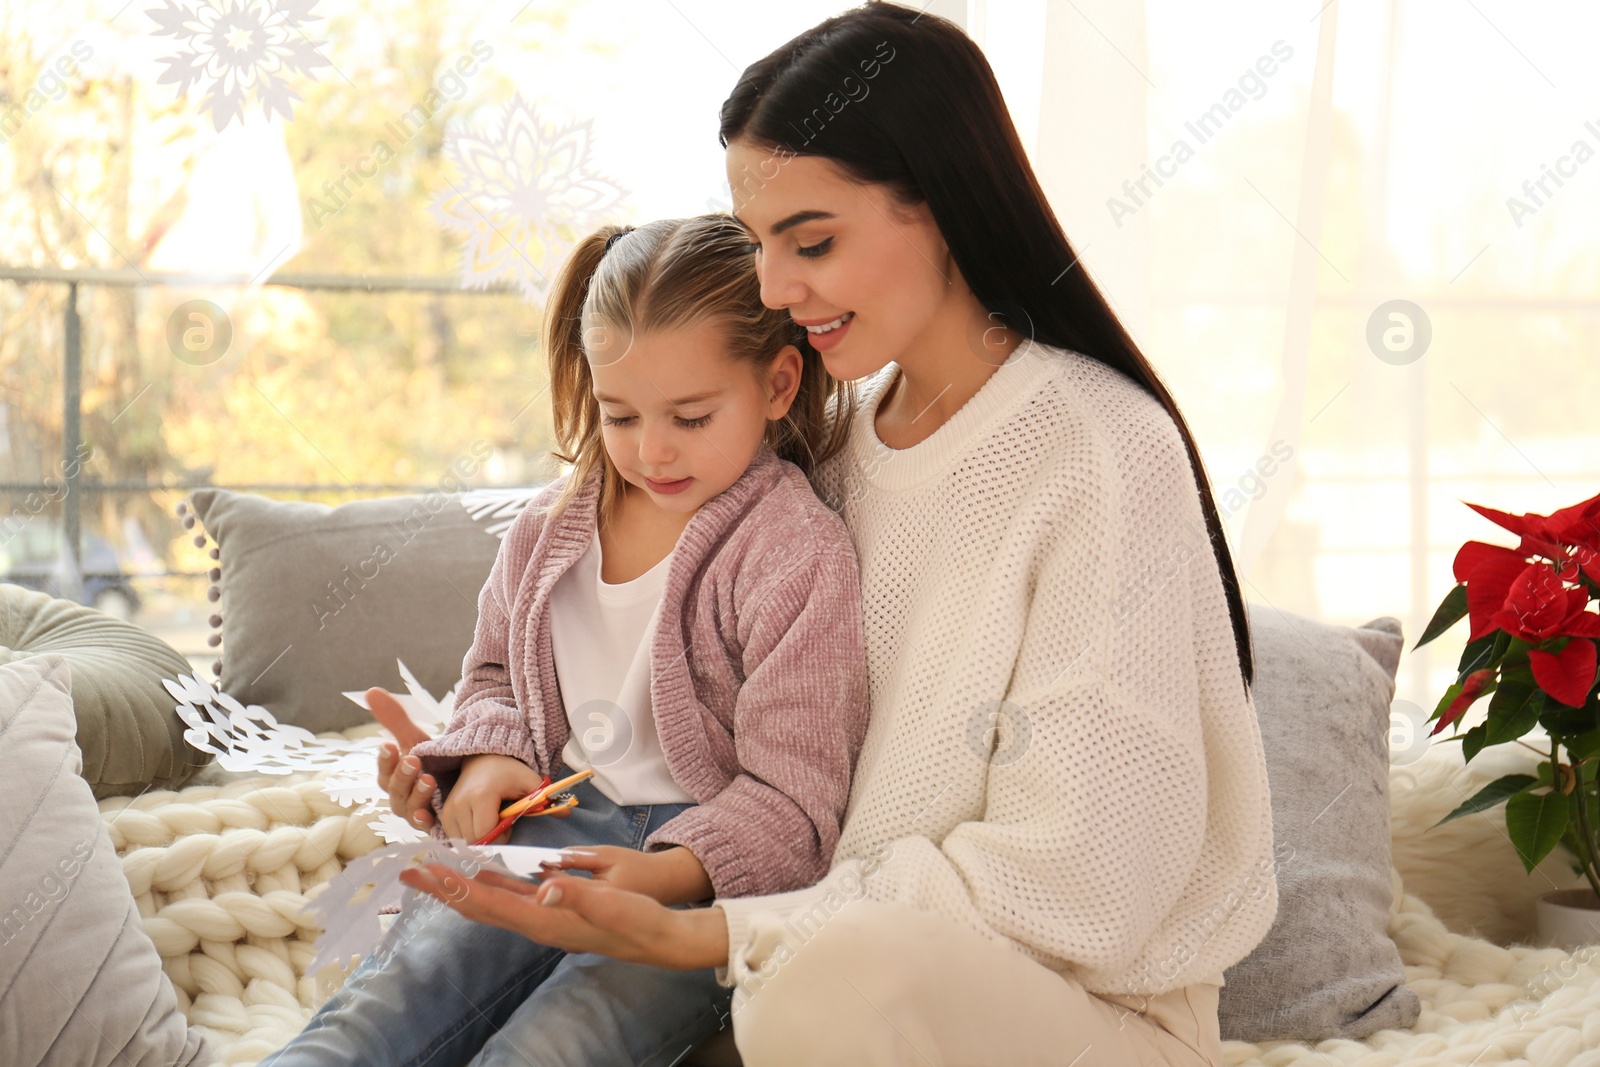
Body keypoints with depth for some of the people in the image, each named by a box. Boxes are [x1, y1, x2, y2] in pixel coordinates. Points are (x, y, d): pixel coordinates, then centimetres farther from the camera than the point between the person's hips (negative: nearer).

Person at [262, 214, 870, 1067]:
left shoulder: (800, 554, -10)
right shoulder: (554, 524, 9)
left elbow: (788, 802, -12)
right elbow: (495, 671, 28)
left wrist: (665, 876, -30)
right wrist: (489, 757, 4)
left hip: (711, 872, -5)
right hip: (563, 825, 6)